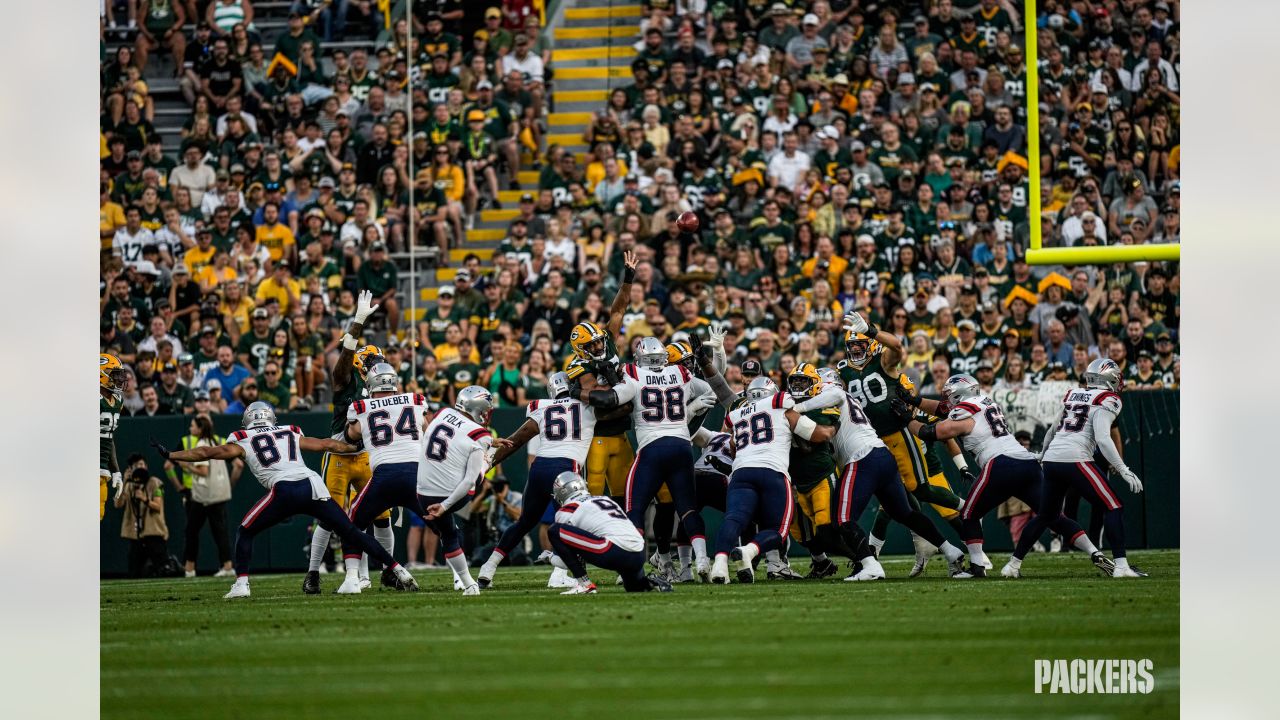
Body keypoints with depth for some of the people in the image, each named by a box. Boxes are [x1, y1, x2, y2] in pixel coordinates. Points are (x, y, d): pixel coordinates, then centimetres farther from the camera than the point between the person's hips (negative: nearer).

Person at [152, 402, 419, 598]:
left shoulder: (243, 442, 20)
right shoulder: (292, 434, 29)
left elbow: (208, 452, 21)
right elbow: (327, 445, 34)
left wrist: (170, 455, 30)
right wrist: (360, 448, 48)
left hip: (284, 490, -3)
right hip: (314, 486, 3)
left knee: (245, 533, 16)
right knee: (350, 532, 13)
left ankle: (241, 583, 1)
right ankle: (397, 569, 7)